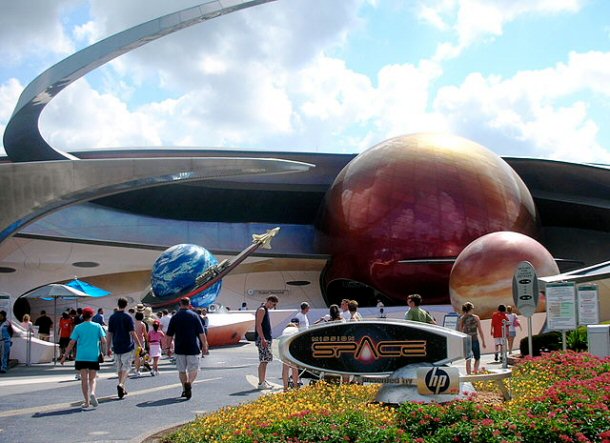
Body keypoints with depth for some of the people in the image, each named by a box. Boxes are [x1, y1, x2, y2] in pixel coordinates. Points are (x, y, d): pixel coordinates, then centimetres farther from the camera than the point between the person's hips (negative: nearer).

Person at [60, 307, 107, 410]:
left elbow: (71, 343, -1)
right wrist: (102, 352, 14)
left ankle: (87, 403, 2)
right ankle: (92, 393, -18)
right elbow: (103, 341, -1)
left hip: (81, 357, 0)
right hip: (94, 356, 0)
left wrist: (64, 356, 5)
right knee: (92, 378, 11)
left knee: (84, 379, 4)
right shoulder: (97, 326, 3)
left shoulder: (78, 328, 2)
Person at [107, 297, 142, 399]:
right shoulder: (128, 317, -8)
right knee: (126, 367, -2)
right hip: (127, 346, -4)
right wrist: (139, 345, -6)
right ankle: (121, 384, -23)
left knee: (119, 367, 14)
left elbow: (109, 334, 6)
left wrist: (108, 347, 12)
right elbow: (132, 333, -11)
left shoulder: (112, 317, 5)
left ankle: (122, 388, 19)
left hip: (116, 347, 4)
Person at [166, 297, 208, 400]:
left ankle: (185, 389, 19)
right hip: (193, 348, -2)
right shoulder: (194, 316, -2)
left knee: (182, 370, 15)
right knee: (193, 369, 3)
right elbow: (201, 333, -3)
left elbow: (169, 335, 5)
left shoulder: (175, 317, 3)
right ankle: (189, 383, -23)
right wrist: (204, 346, 5)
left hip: (179, 348, 2)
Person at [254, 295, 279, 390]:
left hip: (266, 339, 10)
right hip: (262, 339, -10)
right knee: (263, 361, -10)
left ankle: (264, 381, 17)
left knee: (265, 360, 12)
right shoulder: (261, 310, -12)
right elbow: (258, 325, -20)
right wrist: (263, 338, -25)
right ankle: (261, 383, -9)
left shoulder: (265, 310, 19)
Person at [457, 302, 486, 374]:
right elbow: (480, 331, -2)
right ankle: (475, 371, -4)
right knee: (477, 359, 16)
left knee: (468, 360, 10)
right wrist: (483, 342, 5)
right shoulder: (476, 318, -4)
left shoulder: (461, 319, 0)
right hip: (474, 340, -1)